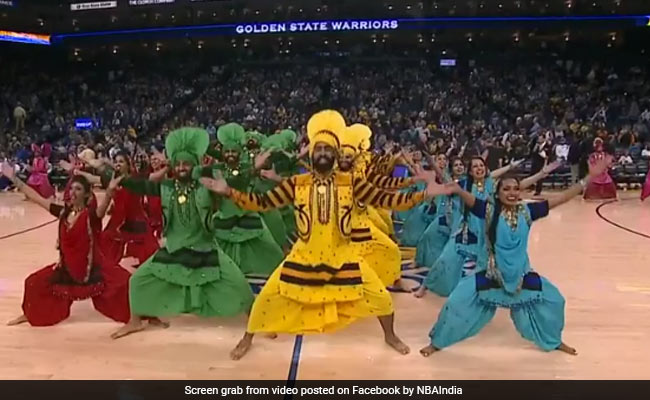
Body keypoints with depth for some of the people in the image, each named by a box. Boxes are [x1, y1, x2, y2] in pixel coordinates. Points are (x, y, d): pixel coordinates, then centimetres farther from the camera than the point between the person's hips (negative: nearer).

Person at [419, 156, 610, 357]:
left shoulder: (527, 211, -6)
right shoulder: (490, 210, -13)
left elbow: (561, 198, -8)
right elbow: (469, 199, -31)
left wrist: (589, 178, -13)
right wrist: (456, 189, -53)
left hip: (522, 273, 3)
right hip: (491, 273, -3)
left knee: (553, 299, 8)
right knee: (458, 301, -10)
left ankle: (554, 341, 40)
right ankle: (436, 342, 13)